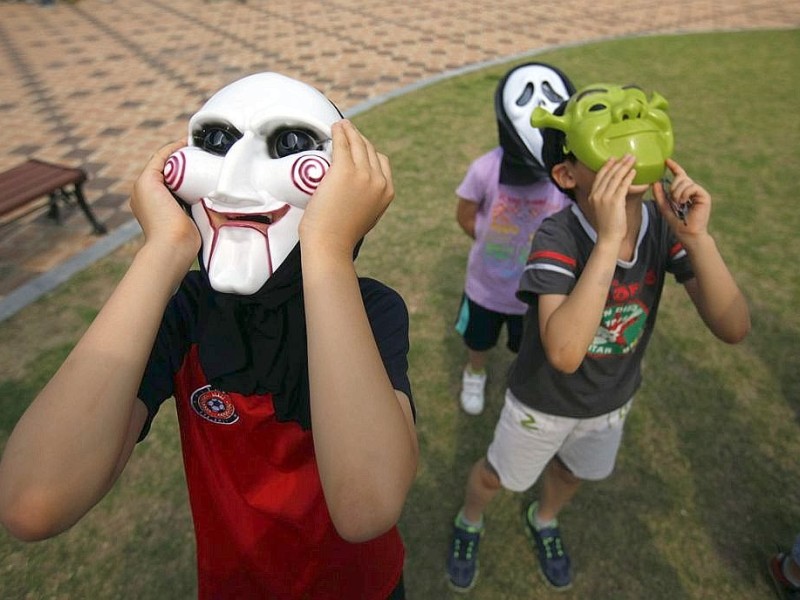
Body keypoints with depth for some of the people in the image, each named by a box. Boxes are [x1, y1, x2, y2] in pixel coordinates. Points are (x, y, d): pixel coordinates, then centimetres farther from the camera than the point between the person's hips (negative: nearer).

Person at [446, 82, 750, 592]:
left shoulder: (663, 224, -20)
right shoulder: (557, 238, -34)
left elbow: (734, 328, -24)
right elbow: (565, 353, -47)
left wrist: (697, 238, -38)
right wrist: (608, 239, -50)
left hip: (614, 400, 5)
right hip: (543, 402, -4)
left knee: (574, 472, 31)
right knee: (499, 476, 21)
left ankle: (543, 521, 66)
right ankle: (469, 524, 57)